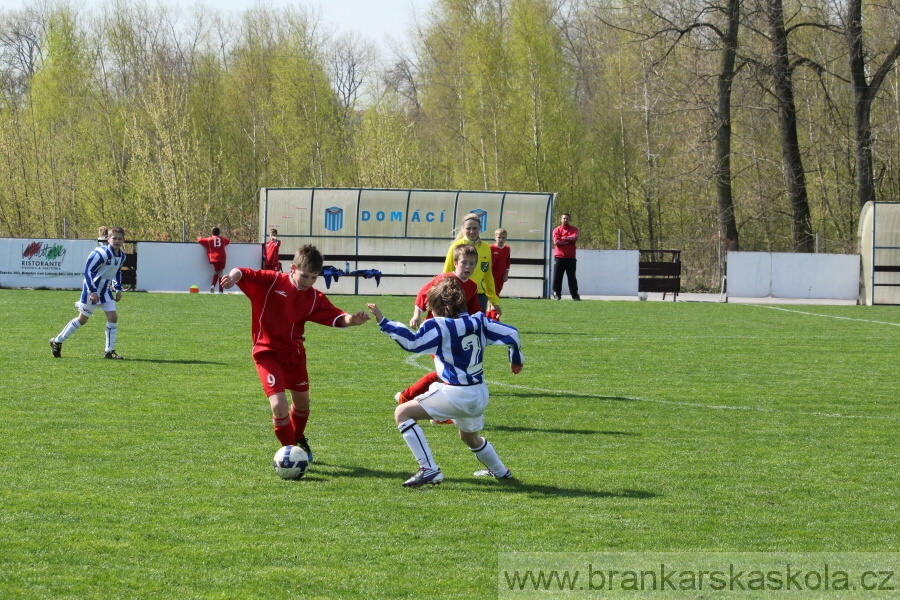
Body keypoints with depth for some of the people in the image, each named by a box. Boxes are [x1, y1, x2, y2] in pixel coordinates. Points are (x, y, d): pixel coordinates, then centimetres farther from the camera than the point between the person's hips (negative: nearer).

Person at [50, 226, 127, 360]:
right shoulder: (101, 253, -23)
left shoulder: (121, 256, 3)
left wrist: (118, 289, 13)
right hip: (91, 289, -7)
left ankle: (109, 351, 2)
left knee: (113, 317, -5)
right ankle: (57, 342, 15)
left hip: (105, 290, 7)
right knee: (83, 319, 1)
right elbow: (88, 271, -22)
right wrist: (92, 292, -26)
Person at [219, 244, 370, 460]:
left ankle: (298, 438, 52)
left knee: (302, 403, 22)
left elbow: (336, 317, -8)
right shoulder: (271, 281, -14)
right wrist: (234, 276, -43)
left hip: (294, 353, 5)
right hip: (268, 352, -5)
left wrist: (351, 320, -30)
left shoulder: (314, 298, -3)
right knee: (279, 405, -20)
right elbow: (243, 274, -19)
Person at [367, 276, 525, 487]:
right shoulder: (478, 321, 6)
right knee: (470, 437, 37)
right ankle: (500, 471, 55)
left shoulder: (440, 326, -11)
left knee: (403, 413, -4)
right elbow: (511, 334, 9)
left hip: (455, 394, -8)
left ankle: (429, 469, -14)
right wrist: (516, 359, 27)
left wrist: (383, 322, -17)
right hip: (480, 395, 8)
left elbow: (412, 342, -21)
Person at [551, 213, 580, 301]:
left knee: (572, 277, 2)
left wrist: (563, 238, -7)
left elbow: (574, 238, -12)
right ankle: (556, 294, 2)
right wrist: (568, 241, -9)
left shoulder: (574, 229, 8)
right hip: (559, 257, 0)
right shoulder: (557, 230, 6)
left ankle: (575, 295, 5)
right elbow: (556, 241, -9)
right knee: (557, 277, -2)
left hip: (570, 258, 0)